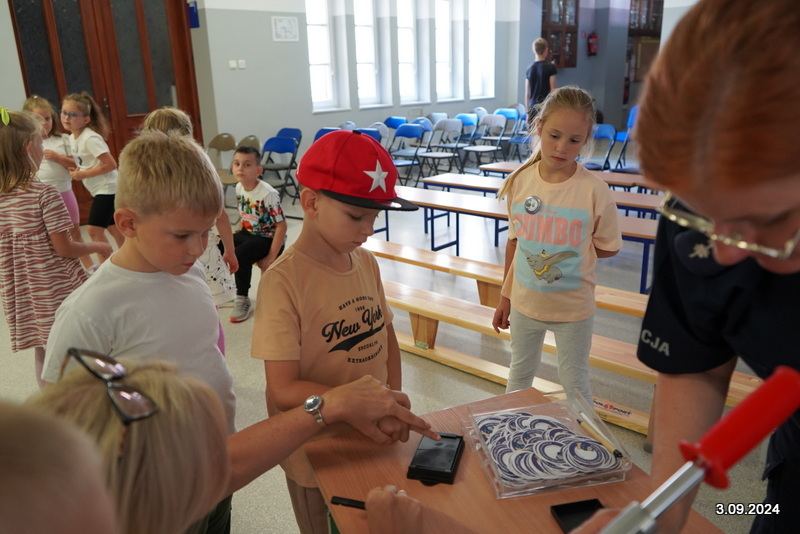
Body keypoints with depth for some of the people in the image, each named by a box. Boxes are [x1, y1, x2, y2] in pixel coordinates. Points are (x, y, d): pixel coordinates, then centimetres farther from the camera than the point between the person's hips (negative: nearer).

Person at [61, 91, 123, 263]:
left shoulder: (90, 138, -19)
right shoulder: (72, 138, 8)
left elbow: (111, 164, -24)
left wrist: (83, 174, -18)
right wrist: (77, 172, 2)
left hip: (107, 188, -9)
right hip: (99, 189, 9)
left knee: (94, 230, -9)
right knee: (113, 228, 15)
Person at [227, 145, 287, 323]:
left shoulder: (268, 194, -25)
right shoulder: (239, 188, -2)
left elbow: (282, 226, -23)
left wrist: (271, 257, -23)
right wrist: (237, 237, 7)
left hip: (270, 238, -8)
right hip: (250, 233, 8)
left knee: (240, 256, -29)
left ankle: (243, 300, -12)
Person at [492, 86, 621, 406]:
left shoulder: (594, 191, -18)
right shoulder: (520, 181, -9)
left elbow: (608, 248, -4)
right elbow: (514, 241, 2)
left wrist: (570, 251, -12)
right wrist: (505, 296, 8)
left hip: (573, 308, -3)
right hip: (524, 302, 3)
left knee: (575, 384, 15)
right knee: (519, 375, 23)